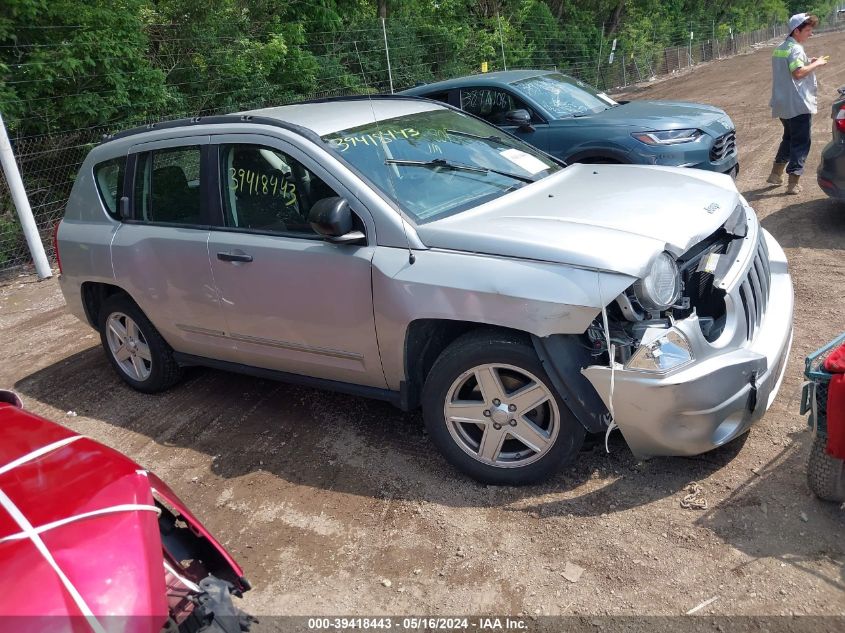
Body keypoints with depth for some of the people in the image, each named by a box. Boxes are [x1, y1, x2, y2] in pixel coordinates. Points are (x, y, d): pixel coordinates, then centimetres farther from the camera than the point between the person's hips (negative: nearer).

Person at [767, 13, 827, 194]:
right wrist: (815, 63, -13)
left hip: (782, 104, 9)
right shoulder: (795, 49, -15)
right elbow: (798, 72, -26)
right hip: (798, 104, -9)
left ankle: (775, 174, 24)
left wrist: (810, 63, 14)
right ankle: (793, 183, -5)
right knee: (801, 143, -3)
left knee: (789, 138, 23)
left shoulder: (779, 49, 14)